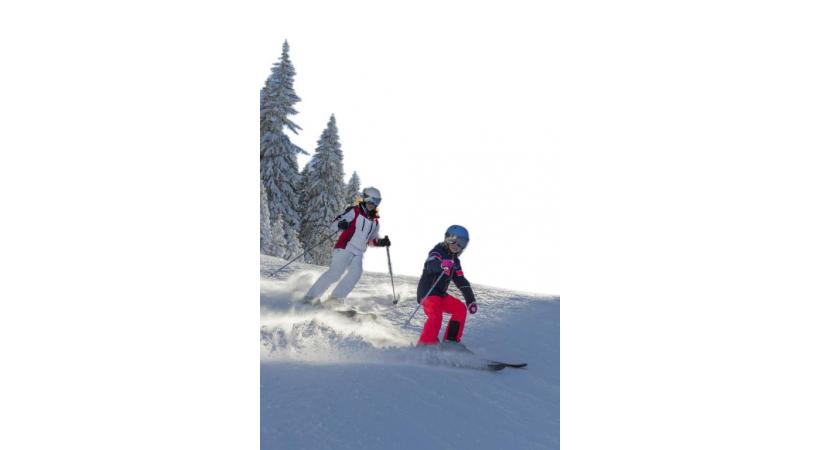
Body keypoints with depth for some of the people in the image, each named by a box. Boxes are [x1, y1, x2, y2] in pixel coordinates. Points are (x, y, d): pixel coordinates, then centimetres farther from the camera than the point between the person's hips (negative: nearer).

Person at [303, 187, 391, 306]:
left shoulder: (375, 221, 18)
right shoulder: (354, 211, 0)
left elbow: (372, 240, 31)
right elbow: (335, 222, -9)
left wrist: (382, 242, 11)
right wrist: (341, 223, -32)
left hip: (358, 254, 6)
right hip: (345, 248, -6)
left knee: (356, 273, -21)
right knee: (335, 273, -17)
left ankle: (336, 298, -19)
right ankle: (311, 296, -9)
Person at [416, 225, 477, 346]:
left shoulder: (454, 261, 16)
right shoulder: (437, 252, -10)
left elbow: (461, 281, 18)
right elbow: (431, 265, -32)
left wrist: (471, 301, 11)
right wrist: (442, 265, -56)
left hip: (441, 294, 9)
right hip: (427, 292, -9)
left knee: (461, 309, 4)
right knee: (436, 315, -28)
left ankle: (451, 341, 10)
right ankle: (425, 345, -31)